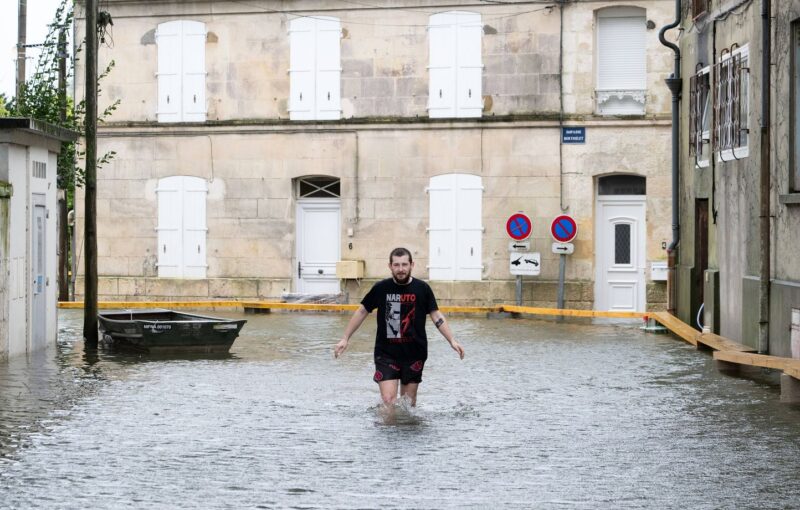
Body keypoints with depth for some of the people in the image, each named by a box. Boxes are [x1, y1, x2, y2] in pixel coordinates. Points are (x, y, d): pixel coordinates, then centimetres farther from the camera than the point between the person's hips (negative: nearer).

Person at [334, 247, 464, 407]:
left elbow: (436, 317, 0)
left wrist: (452, 341, -11)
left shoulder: (422, 289, -2)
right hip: (386, 353, -1)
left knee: (409, 401, 10)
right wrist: (345, 339, 5)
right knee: (388, 400, -12)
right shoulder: (381, 288, -3)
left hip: (414, 353, 1)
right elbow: (362, 312, 7)